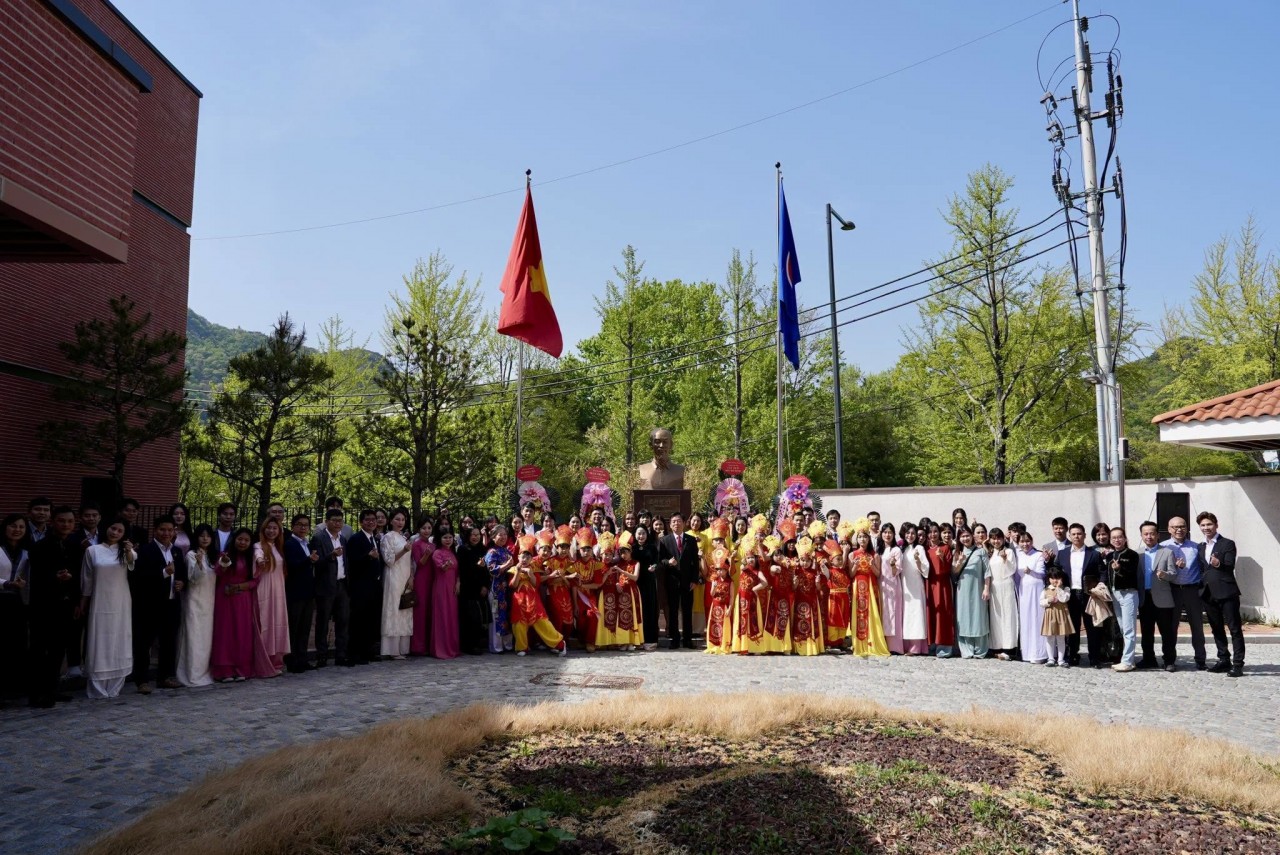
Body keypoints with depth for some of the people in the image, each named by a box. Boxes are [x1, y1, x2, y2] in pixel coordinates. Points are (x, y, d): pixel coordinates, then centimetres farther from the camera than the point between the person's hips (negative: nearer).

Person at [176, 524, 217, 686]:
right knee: (194, 637, -7)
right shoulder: (191, 555, -7)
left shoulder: (211, 556, 13)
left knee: (206, 637, 8)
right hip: (195, 601, -6)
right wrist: (198, 563, -33)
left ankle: (204, 672, 15)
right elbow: (194, 578, -16)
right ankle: (193, 675, -3)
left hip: (209, 601, 6)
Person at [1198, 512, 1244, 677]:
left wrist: (1219, 564, -31)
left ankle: (1238, 664, -3)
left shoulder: (1228, 544, -3)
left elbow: (1230, 567, -13)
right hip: (1209, 594, 6)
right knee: (1217, 630, 12)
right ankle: (1224, 660, 21)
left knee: (1235, 629, -3)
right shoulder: (1200, 547, 16)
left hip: (1226, 593, -6)